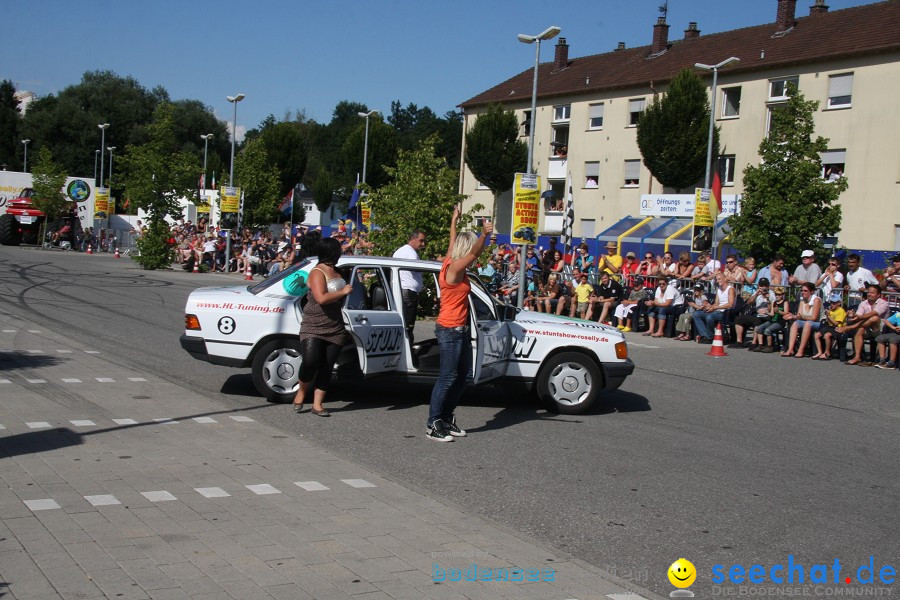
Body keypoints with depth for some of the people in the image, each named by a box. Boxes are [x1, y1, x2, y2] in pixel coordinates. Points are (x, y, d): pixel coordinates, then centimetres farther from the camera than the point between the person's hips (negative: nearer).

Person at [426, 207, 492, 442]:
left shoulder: (450, 263, 10)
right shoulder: (454, 268, -15)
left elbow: (453, 243, 28)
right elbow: (474, 253, -31)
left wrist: (454, 220, 39)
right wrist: (484, 235, -41)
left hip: (460, 330, 10)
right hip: (450, 330, -10)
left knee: (463, 375, 12)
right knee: (448, 377, -8)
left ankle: (447, 418, 20)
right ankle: (433, 424, -2)